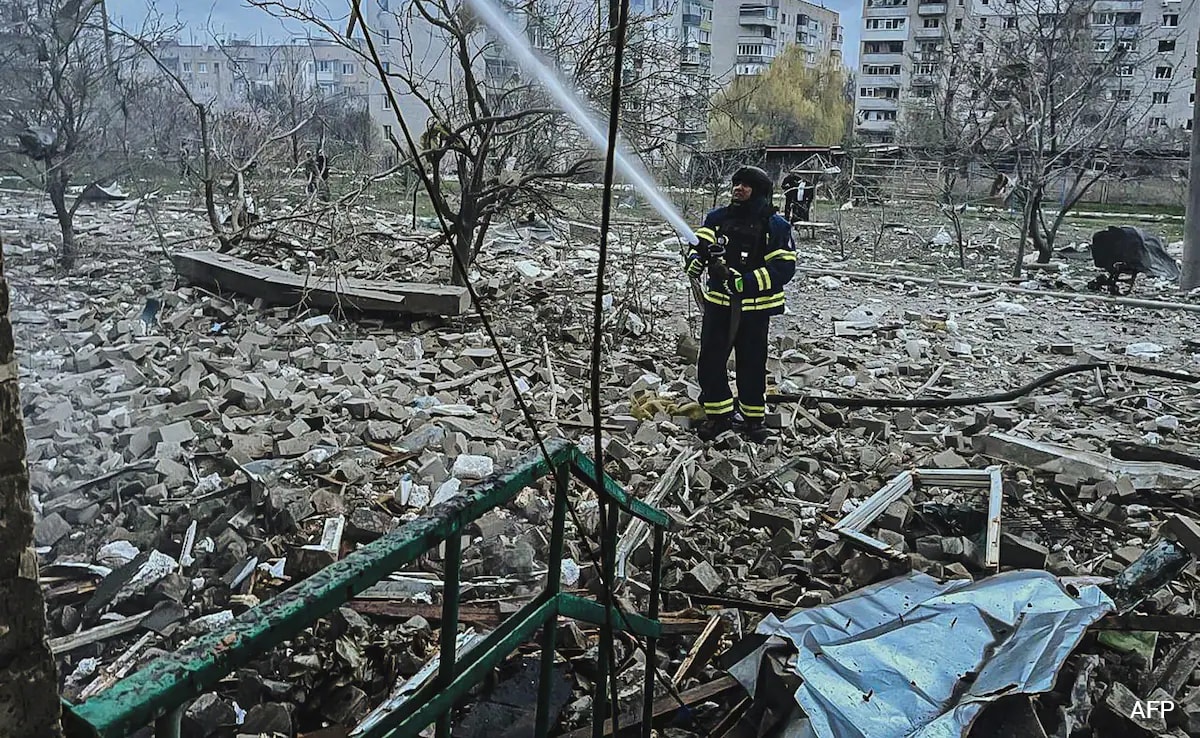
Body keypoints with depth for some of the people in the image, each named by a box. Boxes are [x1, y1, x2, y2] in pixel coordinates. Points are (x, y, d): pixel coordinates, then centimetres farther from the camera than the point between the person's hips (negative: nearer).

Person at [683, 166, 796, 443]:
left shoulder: (775, 225, -6)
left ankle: (752, 418, 26)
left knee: (752, 364, 8)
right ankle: (718, 414, 21)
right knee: (710, 362, 3)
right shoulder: (718, 217, 5)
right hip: (718, 303, 3)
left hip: (754, 308, -3)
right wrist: (695, 259, -29)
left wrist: (745, 281, -24)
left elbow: (784, 267, -13)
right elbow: (699, 245, -4)